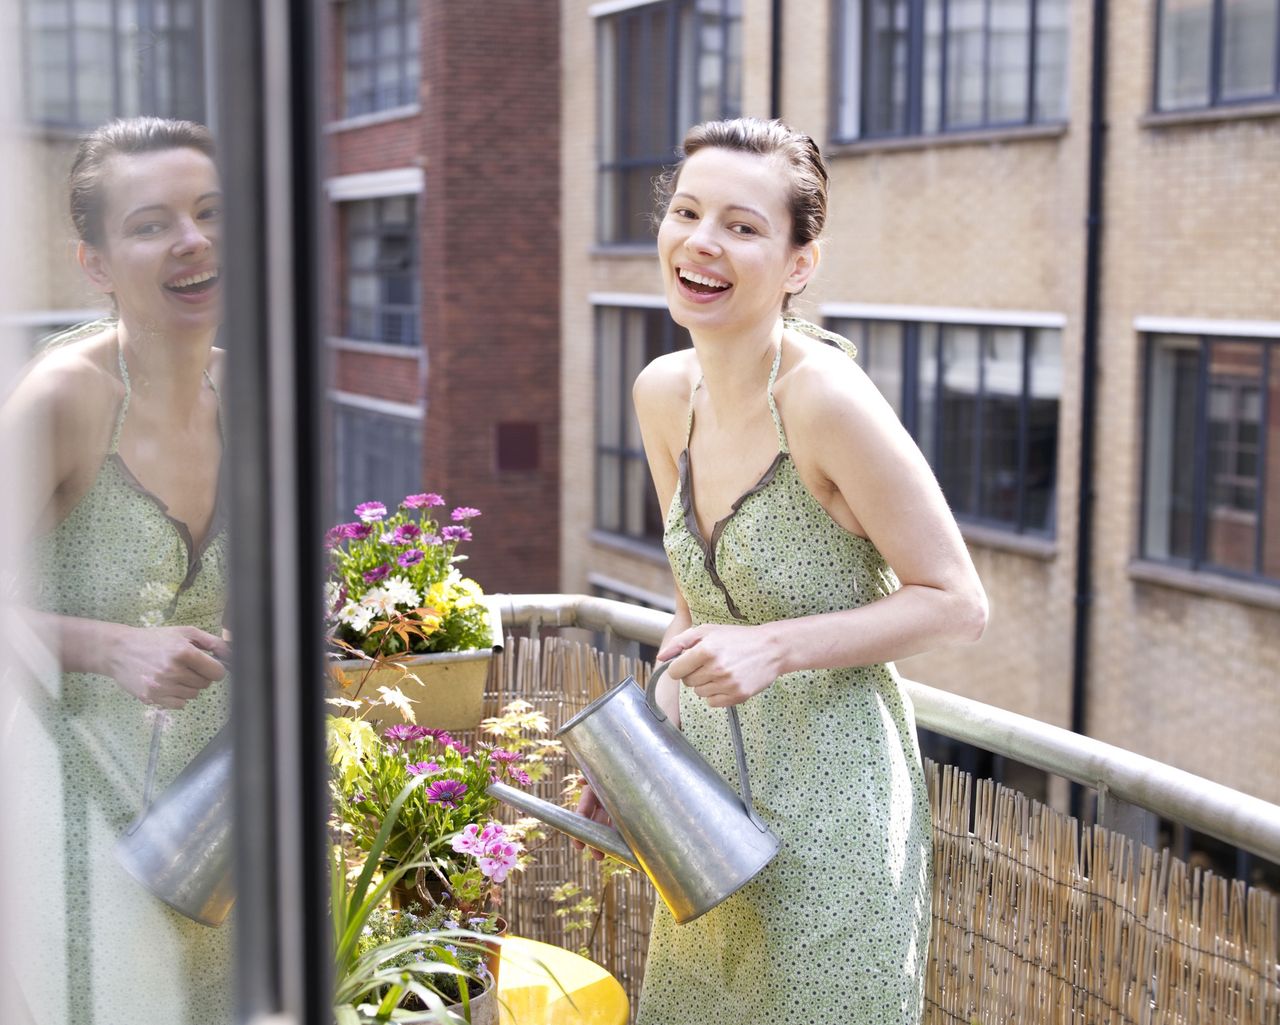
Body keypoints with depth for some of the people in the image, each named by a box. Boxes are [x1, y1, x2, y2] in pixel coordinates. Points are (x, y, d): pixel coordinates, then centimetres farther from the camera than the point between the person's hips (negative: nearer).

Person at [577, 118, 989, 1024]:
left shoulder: (827, 398, -23)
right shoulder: (664, 392, 0)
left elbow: (957, 605, -17)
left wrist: (778, 648, -26)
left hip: (829, 804, -7)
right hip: (713, 785, 7)